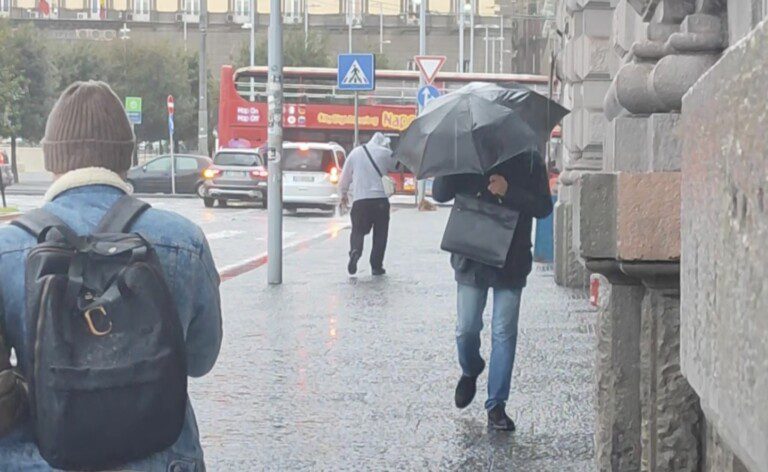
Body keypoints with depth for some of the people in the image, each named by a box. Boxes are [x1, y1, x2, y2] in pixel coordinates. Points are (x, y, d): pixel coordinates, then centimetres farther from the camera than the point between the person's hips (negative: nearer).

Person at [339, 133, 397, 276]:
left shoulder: (356, 152, 11)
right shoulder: (386, 153, 1)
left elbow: (345, 175, 17)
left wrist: (344, 193, 30)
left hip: (360, 199, 2)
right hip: (380, 199, -2)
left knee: (358, 230, 8)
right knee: (380, 234, 10)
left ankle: (355, 251, -22)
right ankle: (376, 266, 9)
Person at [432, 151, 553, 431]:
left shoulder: (529, 162, -1)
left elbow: (543, 207, -7)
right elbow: (440, 193, -2)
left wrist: (508, 192, -21)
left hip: (511, 263, -1)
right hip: (471, 259, 1)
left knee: (504, 333, -1)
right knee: (467, 329, 4)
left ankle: (496, 405, 5)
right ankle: (470, 372, 36)